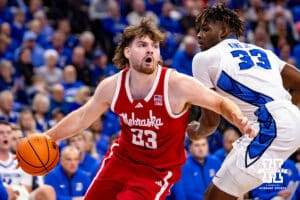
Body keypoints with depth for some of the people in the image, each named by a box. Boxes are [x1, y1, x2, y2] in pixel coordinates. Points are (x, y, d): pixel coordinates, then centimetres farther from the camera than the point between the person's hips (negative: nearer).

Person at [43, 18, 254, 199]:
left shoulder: (177, 85, -23)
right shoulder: (112, 86, -11)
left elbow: (221, 103, -13)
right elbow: (81, 118, 7)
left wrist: (239, 120, -33)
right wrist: (47, 138, 5)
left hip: (157, 171, -5)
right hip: (122, 158, 5)